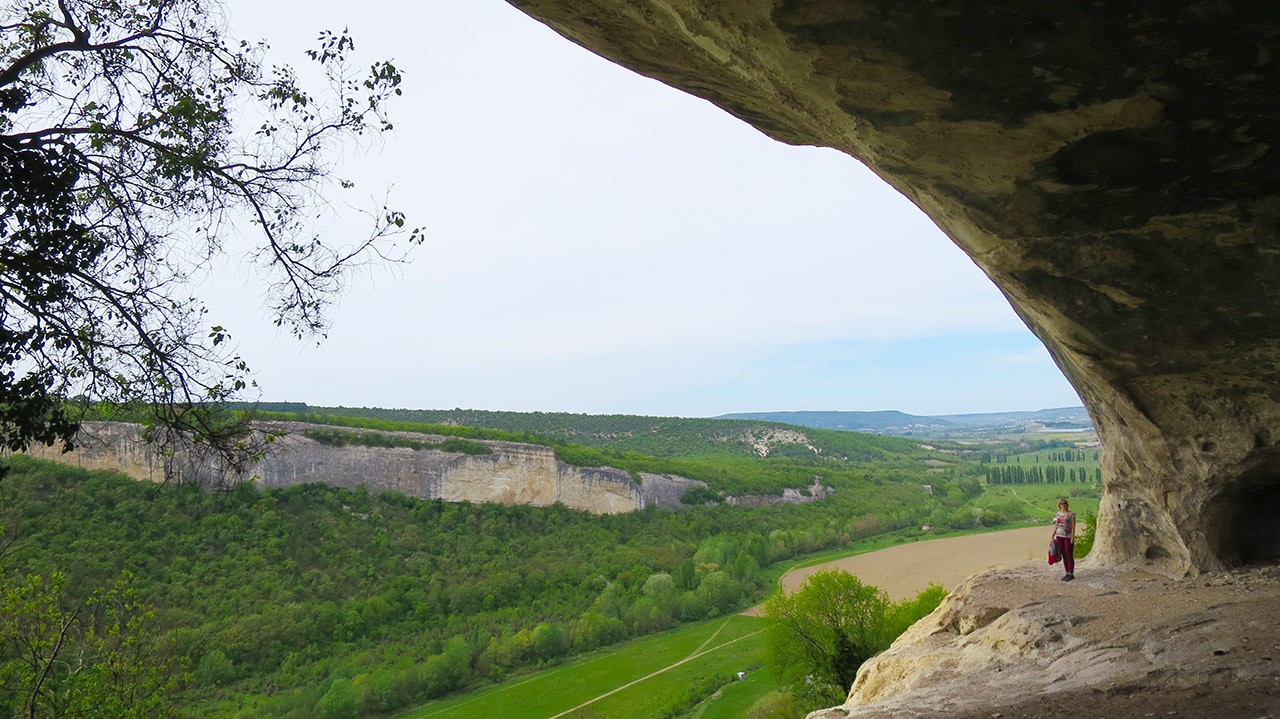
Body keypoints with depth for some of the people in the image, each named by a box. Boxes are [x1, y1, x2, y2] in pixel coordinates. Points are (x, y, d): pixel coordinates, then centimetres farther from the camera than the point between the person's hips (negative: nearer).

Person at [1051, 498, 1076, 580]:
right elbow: (1056, 526, 15)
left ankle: (1071, 574, 5)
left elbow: (1073, 526, -9)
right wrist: (1053, 536, 12)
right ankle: (1067, 573, 16)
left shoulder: (1071, 514, -5)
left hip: (1068, 537, -5)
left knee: (1069, 556, -3)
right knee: (1064, 555, 9)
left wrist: (1072, 538, -15)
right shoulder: (1058, 514, 11)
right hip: (1059, 536, 5)